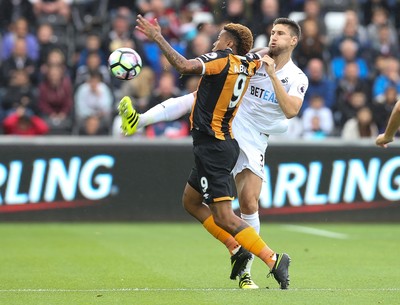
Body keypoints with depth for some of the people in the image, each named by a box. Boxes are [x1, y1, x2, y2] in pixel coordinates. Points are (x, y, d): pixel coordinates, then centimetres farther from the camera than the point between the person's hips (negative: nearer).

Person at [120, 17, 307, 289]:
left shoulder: (298, 78, -1)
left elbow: (290, 111, -19)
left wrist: (273, 74, -23)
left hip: (253, 141, -2)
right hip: (227, 120, 2)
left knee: (249, 204, -9)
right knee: (194, 98, -26)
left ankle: (245, 270, 3)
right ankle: (139, 121, -43)